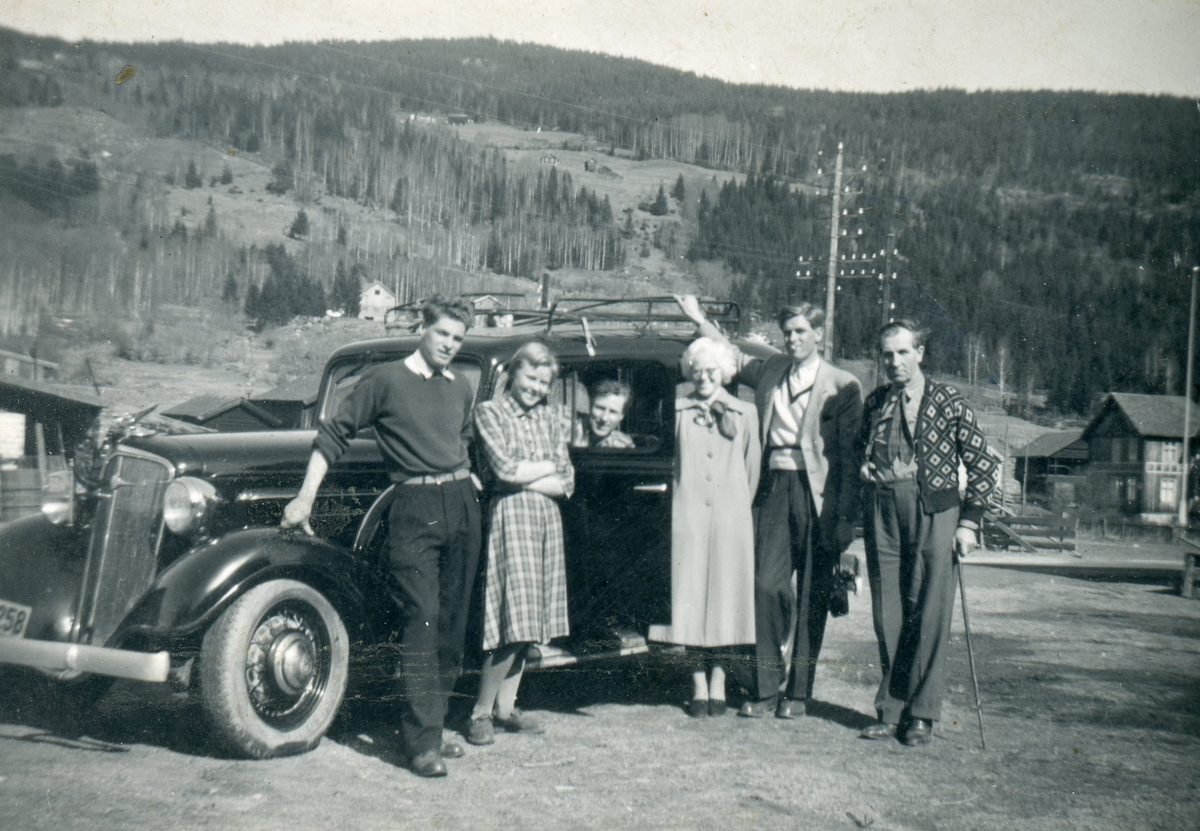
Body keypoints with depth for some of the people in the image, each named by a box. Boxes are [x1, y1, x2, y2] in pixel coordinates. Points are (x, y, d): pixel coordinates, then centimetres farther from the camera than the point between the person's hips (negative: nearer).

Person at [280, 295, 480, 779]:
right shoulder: (385, 380, 2)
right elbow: (334, 435, 3)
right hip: (413, 508, -6)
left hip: (463, 504, 6)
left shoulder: (462, 389, 16)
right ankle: (422, 743, -10)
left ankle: (430, 726, 16)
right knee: (421, 622, -12)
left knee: (452, 624, 6)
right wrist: (305, 498, -2)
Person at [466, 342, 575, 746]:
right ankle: (481, 712, -3)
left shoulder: (552, 421, 18)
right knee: (513, 619, -12)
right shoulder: (490, 412, 3)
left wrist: (524, 477, -5)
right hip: (509, 517, -6)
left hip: (548, 520, 6)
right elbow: (505, 468, -10)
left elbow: (566, 485, 8)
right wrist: (548, 467, 2)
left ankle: (505, 707, 14)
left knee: (527, 622, 5)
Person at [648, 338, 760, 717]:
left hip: (731, 516, 0)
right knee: (690, 597, 0)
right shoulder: (677, 412, 7)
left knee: (725, 595, 3)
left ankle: (718, 682, 14)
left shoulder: (745, 414, 9)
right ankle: (699, 685, 9)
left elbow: (752, 468, 11)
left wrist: (742, 506, 9)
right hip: (687, 515, 0)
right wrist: (673, 501, 6)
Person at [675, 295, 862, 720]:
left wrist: (845, 517, -8)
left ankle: (798, 691, 13)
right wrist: (700, 319, 26)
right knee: (767, 585, -3)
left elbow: (851, 454, -3)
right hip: (774, 489, 3)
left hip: (817, 495, -3)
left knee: (811, 594, 3)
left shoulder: (842, 385, 0)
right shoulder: (769, 371, 13)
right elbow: (733, 356, 33)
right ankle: (765, 688, 7)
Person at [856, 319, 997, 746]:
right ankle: (891, 710, 15)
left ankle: (921, 714, 5)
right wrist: (865, 470, 5)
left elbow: (982, 464, 1)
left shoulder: (947, 400, 0)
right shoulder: (875, 403, 11)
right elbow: (860, 452, 26)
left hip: (933, 510, -3)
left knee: (930, 613, -4)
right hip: (882, 511, 4)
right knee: (887, 615, 5)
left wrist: (969, 522, -4)